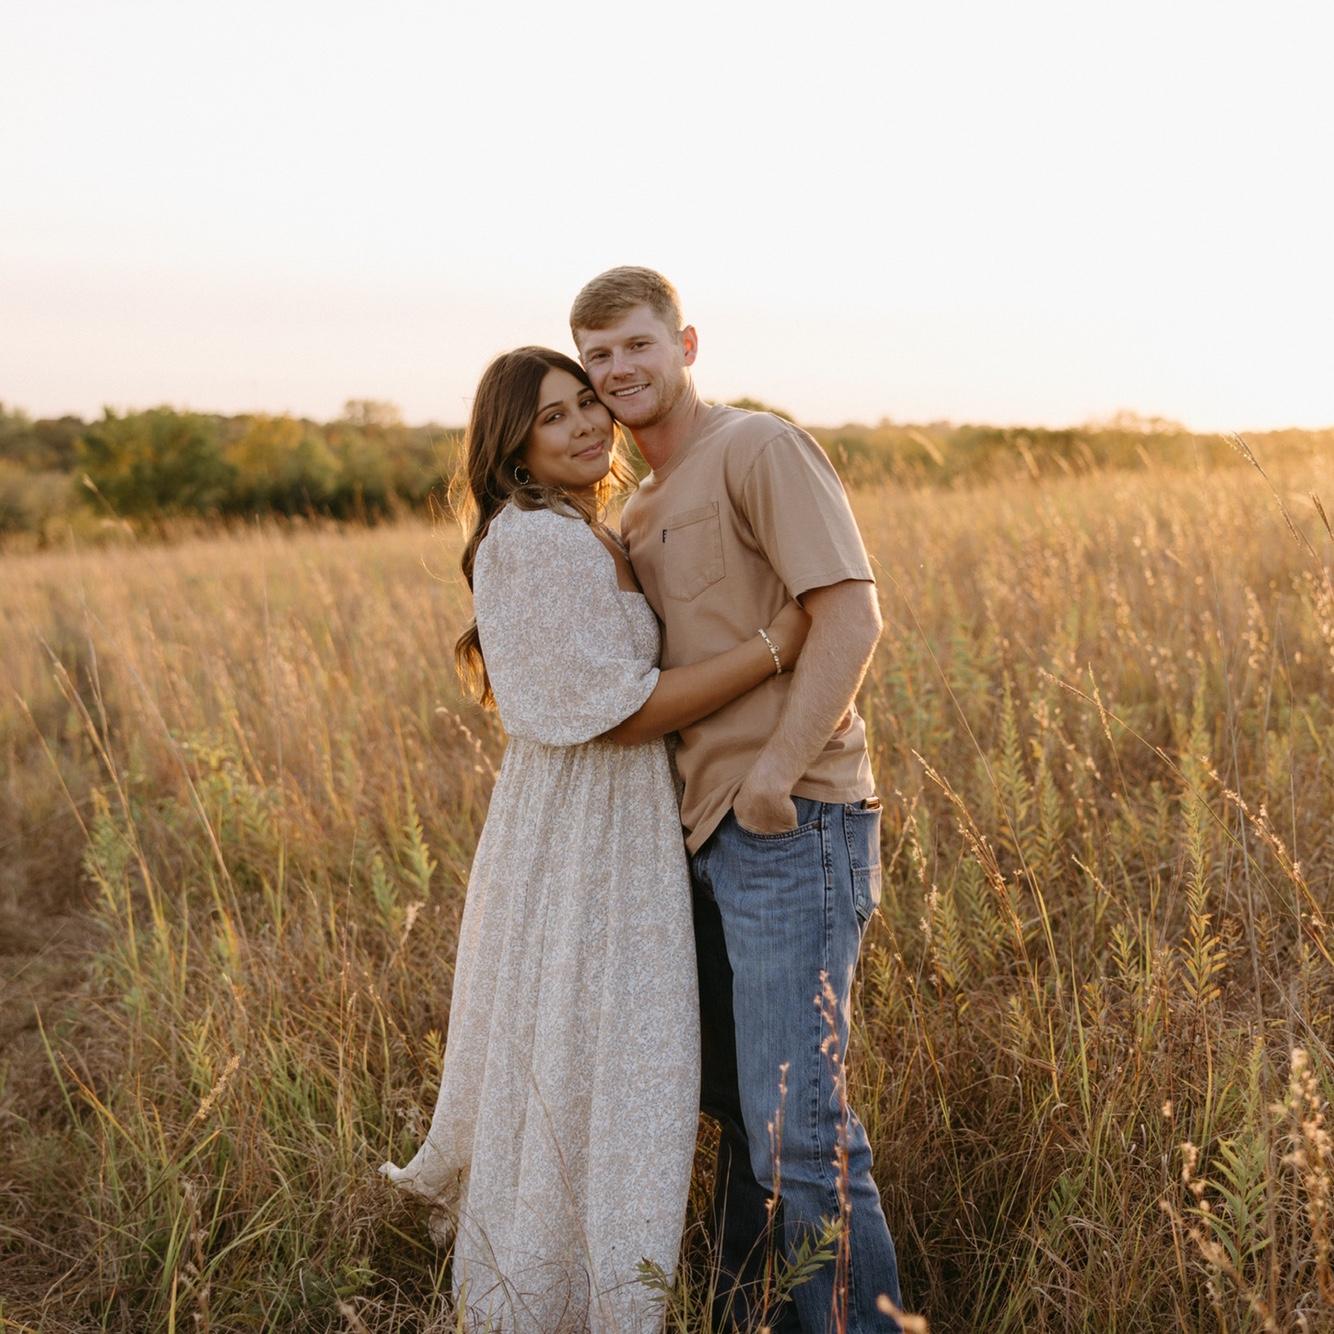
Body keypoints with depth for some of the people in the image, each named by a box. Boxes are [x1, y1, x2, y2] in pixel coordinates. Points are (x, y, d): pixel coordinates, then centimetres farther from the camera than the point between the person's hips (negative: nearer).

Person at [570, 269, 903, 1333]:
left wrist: (775, 770, -22)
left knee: (798, 1120, -9)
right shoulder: (637, 515, 20)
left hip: (793, 828, -9)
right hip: (710, 839, 9)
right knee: (739, 1108, 17)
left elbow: (851, 611, -17)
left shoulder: (758, 448, -6)